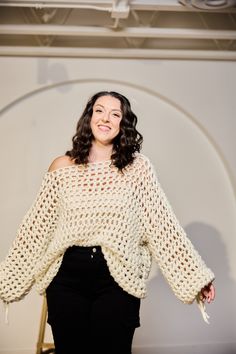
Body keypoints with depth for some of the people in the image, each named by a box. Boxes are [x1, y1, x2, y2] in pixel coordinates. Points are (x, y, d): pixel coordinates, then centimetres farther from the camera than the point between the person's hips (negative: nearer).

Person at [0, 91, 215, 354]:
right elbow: (34, 228, 6)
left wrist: (196, 276, -4)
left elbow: (163, 224, -1)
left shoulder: (138, 167, -1)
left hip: (118, 280, -1)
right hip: (67, 278, 1)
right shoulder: (62, 167, 2)